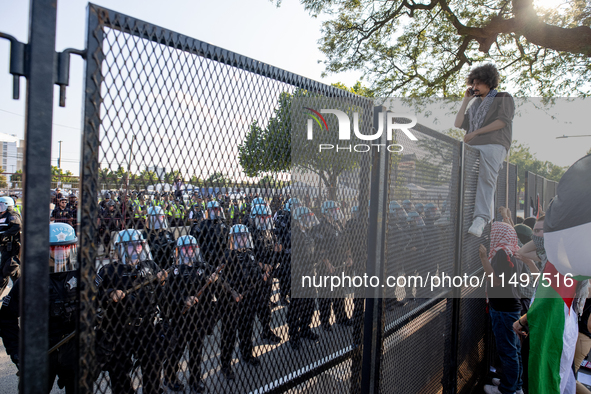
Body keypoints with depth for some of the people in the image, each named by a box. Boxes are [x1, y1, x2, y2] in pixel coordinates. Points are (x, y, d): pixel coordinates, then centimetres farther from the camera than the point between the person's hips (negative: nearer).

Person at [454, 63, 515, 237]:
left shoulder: (504, 98, 17)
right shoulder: (475, 103, 33)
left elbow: (502, 121, 0)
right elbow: (458, 124, 23)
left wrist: (474, 132, -3)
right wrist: (465, 101, 22)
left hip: (493, 145, -5)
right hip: (472, 147, 5)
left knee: (486, 177, -26)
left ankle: (481, 219, -37)